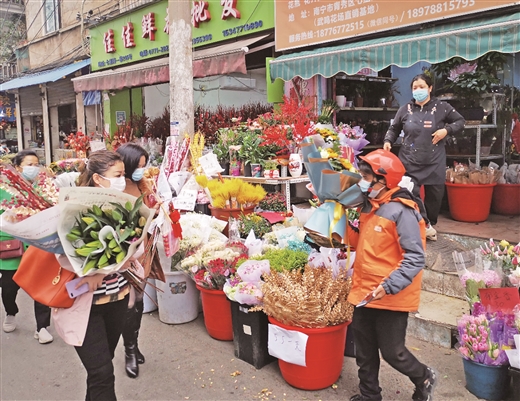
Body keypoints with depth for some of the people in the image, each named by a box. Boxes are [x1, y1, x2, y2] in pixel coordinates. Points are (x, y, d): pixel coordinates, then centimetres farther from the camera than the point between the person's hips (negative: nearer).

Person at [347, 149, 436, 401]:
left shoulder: (401, 211, -19)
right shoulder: (370, 207, 7)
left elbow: (415, 258, -22)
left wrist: (389, 286, -30)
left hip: (391, 297, -8)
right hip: (364, 292, 8)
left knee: (391, 351, 6)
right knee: (364, 349, 18)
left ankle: (423, 379, 36)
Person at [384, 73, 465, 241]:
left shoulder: (441, 107, -1)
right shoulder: (405, 109, 2)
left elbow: (460, 121, 9)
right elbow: (394, 128, 13)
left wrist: (446, 130, -9)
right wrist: (388, 141, -6)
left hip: (434, 162, 0)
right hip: (410, 161, 0)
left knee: (434, 195, 10)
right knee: (410, 193, -9)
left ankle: (431, 224, 31)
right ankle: (425, 225, 7)